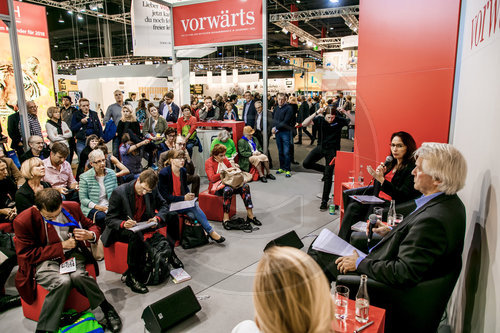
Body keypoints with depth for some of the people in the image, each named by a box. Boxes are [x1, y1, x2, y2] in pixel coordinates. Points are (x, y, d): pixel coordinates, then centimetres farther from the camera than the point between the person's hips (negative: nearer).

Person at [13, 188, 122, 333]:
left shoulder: (72, 207, -5)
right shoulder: (23, 221, -13)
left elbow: (91, 226, 10)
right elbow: (27, 254, -8)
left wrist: (90, 235, -16)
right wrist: (61, 246, -15)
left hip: (71, 254, 2)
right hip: (44, 260, -2)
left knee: (78, 276, -32)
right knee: (62, 281, -35)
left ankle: (107, 308, -10)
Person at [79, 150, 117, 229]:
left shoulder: (112, 173, 9)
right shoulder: (84, 177, -3)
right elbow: (83, 199, -4)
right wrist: (96, 206, -19)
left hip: (109, 207, 3)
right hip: (91, 208, -3)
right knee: (102, 217, -35)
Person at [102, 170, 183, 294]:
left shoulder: (152, 190, -8)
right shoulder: (119, 193, -21)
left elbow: (163, 205, 4)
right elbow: (109, 219, -15)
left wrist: (157, 217, -18)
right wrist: (123, 224, -37)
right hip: (122, 228, -5)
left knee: (172, 216, -5)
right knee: (136, 235, -40)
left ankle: (171, 253, 8)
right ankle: (131, 277, -27)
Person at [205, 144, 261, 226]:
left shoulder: (225, 159, 14)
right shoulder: (209, 162, -3)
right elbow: (212, 178, -17)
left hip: (229, 183, 6)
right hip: (216, 186, -6)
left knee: (245, 186, -20)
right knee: (228, 189, -40)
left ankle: (250, 215, -20)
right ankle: (226, 218, -35)